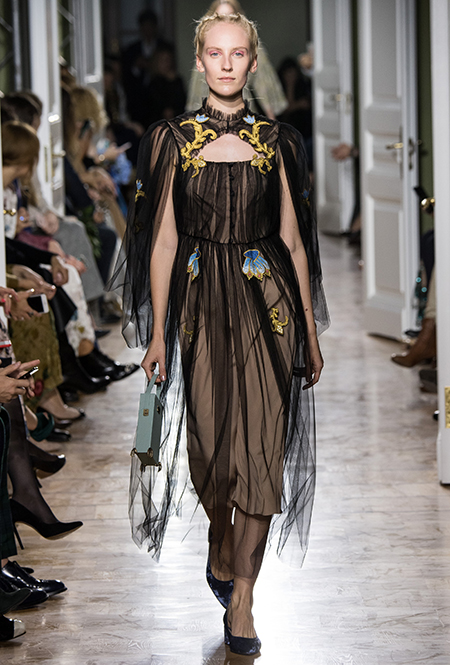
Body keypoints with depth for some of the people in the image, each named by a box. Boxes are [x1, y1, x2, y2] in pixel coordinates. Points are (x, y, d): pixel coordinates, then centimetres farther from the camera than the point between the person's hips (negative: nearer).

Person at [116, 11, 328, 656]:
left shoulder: (275, 142, 4)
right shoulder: (175, 139, 3)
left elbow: (293, 240, 7)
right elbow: (163, 241, 2)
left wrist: (311, 333, 6)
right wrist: (157, 331, -1)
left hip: (267, 304, 0)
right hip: (201, 305, 0)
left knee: (262, 446, -6)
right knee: (210, 441, 6)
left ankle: (241, 597, 0)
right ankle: (220, 547, 36)